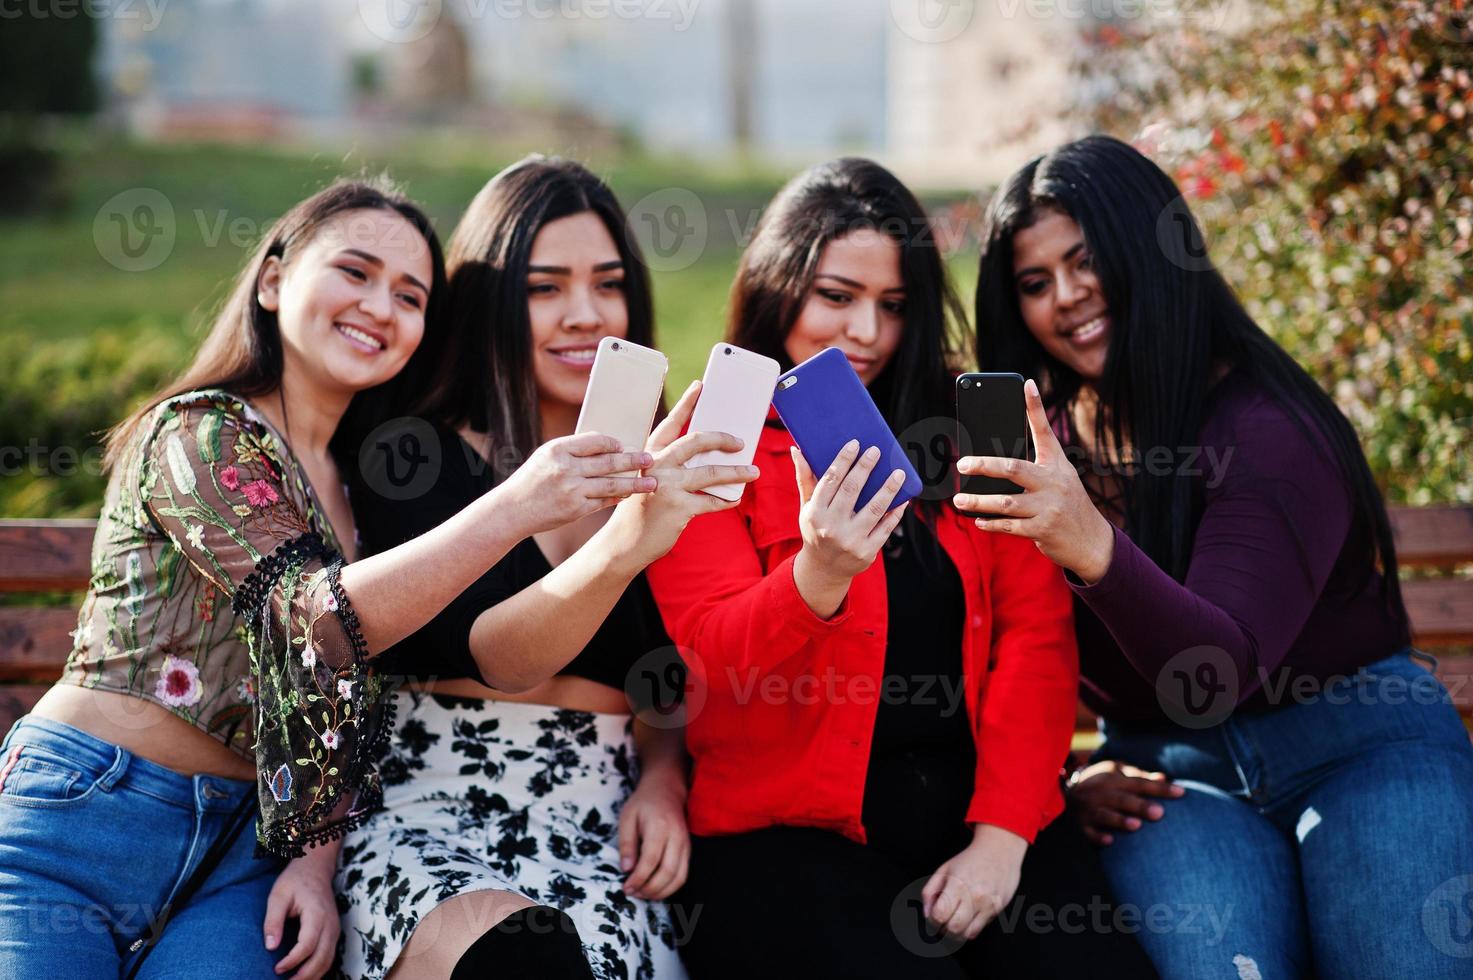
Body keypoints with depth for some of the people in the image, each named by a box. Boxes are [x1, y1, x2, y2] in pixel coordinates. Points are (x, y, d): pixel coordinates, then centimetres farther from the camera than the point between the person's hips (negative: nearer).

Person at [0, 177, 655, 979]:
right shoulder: (199, 434, -8)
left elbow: (345, 710, 13)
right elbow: (317, 617, -22)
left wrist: (319, 858, -4)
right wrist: (514, 508, -32)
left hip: (239, 852, 6)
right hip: (81, 815, -6)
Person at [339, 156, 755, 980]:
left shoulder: (660, 473, 14)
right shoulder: (414, 462, 2)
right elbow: (493, 657, -15)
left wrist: (664, 781, -2)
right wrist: (621, 548, -32)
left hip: (602, 839, 2)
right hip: (434, 817, -2)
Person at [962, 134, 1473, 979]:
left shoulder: (1270, 429, -11)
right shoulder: (1038, 443, 7)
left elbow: (1220, 668, -24)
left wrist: (1096, 548, -41)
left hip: (1360, 741, -2)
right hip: (1170, 770, 3)